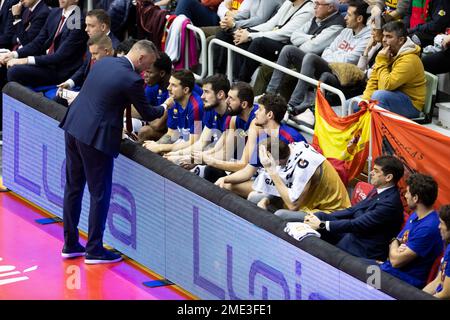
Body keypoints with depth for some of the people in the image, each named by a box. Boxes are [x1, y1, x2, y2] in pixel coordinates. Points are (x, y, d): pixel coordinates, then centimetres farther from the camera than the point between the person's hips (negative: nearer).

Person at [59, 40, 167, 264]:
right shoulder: (132, 80, -15)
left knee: (73, 187, 16)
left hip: (73, 127, 8)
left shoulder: (104, 62, 8)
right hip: (95, 137, -8)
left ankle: (70, 245, 25)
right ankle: (94, 251, 9)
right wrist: (164, 108, 19)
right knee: (100, 193, 4)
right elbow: (147, 113, -3)